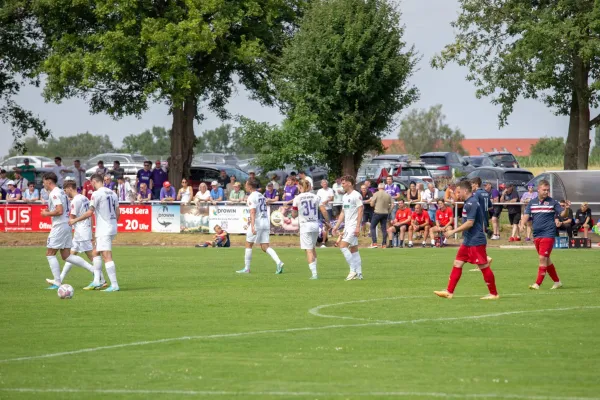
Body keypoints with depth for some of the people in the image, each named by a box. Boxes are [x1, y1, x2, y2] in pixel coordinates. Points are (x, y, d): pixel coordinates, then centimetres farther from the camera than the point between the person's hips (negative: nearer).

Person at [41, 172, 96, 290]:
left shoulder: (54, 193, -13)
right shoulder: (61, 192, 17)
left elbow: (59, 211, -24)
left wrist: (47, 214, -9)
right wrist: (50, 211, 17)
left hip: (59, 226, -10)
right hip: (66, 226, 10)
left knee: (50, 254, -1)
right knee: (66, 256, 10)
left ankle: (57, 282, -3)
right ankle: (94, 270, 3)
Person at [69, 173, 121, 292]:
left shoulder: (97, 194, -11)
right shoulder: (112, 193, 12)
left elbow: (90, 212, -14)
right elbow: (118, 213, 15)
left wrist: (75, 220, -3)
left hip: (104, 230, -9)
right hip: (113, 228, 9)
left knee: (107, 256, -11)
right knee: (96, 252, 19)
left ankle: (114, 285, -15)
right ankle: (96, 281, 16)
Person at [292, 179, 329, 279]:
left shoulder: (297, 198, -3)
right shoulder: (316, 197, 2)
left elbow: (294, 215, 1)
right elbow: (324, 211, -4)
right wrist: (327, 221, 9)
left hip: (305, 226, -3)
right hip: (315, 224, 3)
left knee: (309, 251, -3)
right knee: (313, 248, 21)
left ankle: (314, 273, -12)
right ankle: (314, 270, 21)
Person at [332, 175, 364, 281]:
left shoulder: (356, 195, -11)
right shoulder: (345, 196, 16)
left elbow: (360, 210, -15)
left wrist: (358, 226, -21)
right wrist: (336, 226, 17)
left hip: (353, 226, -9)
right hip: (347, 226, 9)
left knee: (343, 246, -17)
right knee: (354, 249, 8)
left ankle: (353, 270, -14)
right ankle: (359, 274, 10)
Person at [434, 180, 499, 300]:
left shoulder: (471, 203, -18)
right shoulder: (469, 202, 12)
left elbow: (470, 223, -24)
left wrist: (453, 231, -20)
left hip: (476, 241, -11)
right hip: (468, 241, 11)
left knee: (483, 267, -3)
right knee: (457, 263, 8)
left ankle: (494, 294, 4)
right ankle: (449, 292, 9)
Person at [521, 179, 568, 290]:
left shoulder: (552, 202, -1)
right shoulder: (532, 203, 9)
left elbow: (563, 214, -3)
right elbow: (526, 215, 2)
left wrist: (566, 209, -24)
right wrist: (522, 224, -17)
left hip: (548, 234, -5)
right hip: (536, 235, 5)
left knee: (543, 258, -13)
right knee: (546, 260, 13)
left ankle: (537, 284, -13)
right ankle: (557, 282, 25)